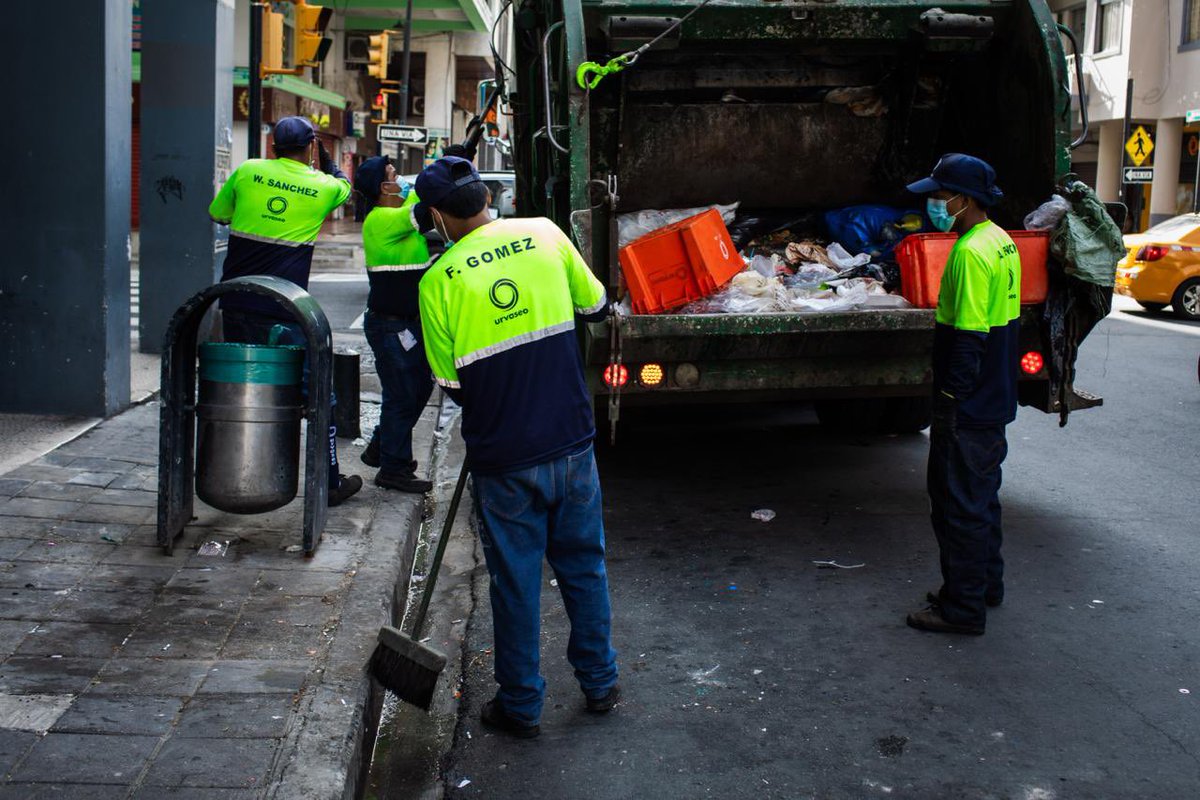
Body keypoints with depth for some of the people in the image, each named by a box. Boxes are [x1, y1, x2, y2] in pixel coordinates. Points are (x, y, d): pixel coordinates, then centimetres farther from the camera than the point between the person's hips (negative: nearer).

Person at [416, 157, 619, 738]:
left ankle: (521, 705, 23)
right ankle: (599, 682, 32)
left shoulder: (439, 280, -9)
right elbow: (595, 305, 11)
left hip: (503, 457, -3)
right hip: (571, 442, 3)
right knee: (584, 564, 19)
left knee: (515, 581, 11)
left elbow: (451, 383, -3)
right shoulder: (544, 234, -2)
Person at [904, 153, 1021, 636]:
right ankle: (986, 583, 34)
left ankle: (964, 609, 8)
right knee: (982, 493, 21)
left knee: (959, 502, -1)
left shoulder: (971, 253, -21)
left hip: (969, 405, -10)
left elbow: (968, 337, -24)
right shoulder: (1001, 242, 10)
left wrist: (950, 398, -19)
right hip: (997, 398, 10)